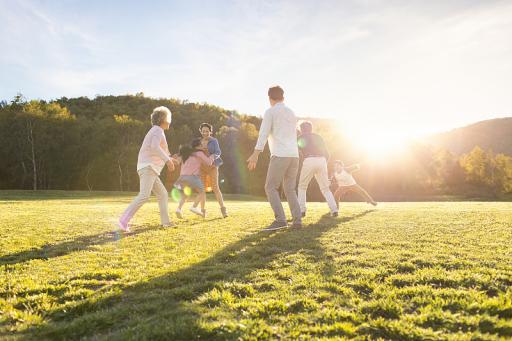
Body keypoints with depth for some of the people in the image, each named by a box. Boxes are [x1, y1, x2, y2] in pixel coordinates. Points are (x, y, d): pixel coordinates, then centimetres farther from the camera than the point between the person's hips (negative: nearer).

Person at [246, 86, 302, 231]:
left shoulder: (270, 112, 0)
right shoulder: (291, 113, 22)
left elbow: (263, 134, -11)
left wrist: (255, 155, -15)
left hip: (280, 155, -7)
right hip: (294, 155, 7)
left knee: (270, 188, -3)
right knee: (290, 190, 12)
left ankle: (280, 220, -14)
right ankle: (297, 220, 3)